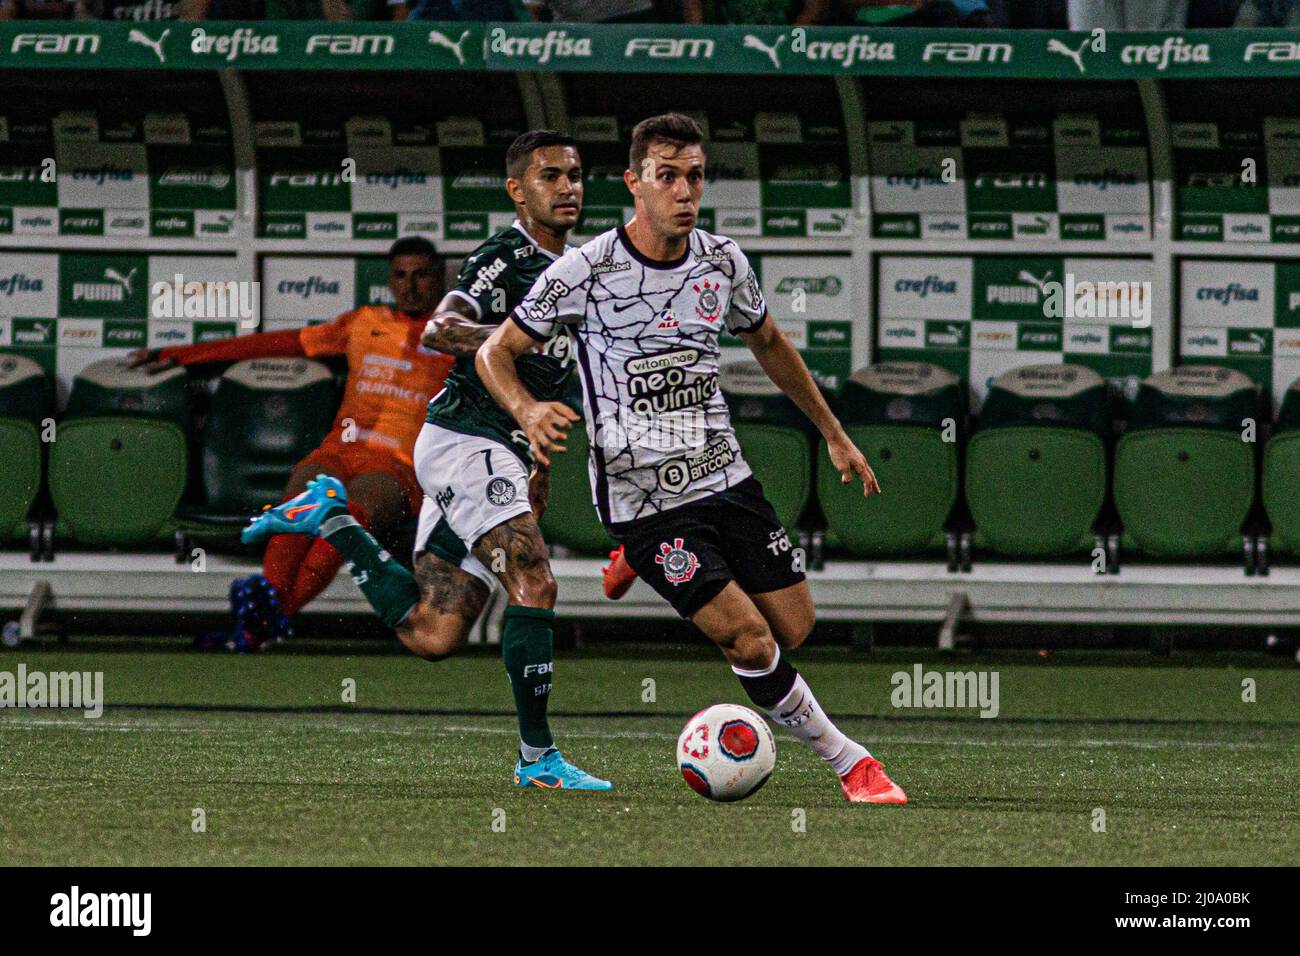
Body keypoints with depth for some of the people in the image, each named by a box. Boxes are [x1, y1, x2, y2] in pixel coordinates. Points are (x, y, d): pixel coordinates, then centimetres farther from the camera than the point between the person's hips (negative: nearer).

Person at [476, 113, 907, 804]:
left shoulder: (723, 262, 2)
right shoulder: (585, 272, -13)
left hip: (726, 479, 6)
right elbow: (495, 353, -3)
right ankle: (847, 760, 4)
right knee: (751, 643, -15)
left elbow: (767, 344, 21)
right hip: (643, 504, -6)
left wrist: (834, 435, 26)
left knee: (794, 627, 7)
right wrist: (528, 412, -24)